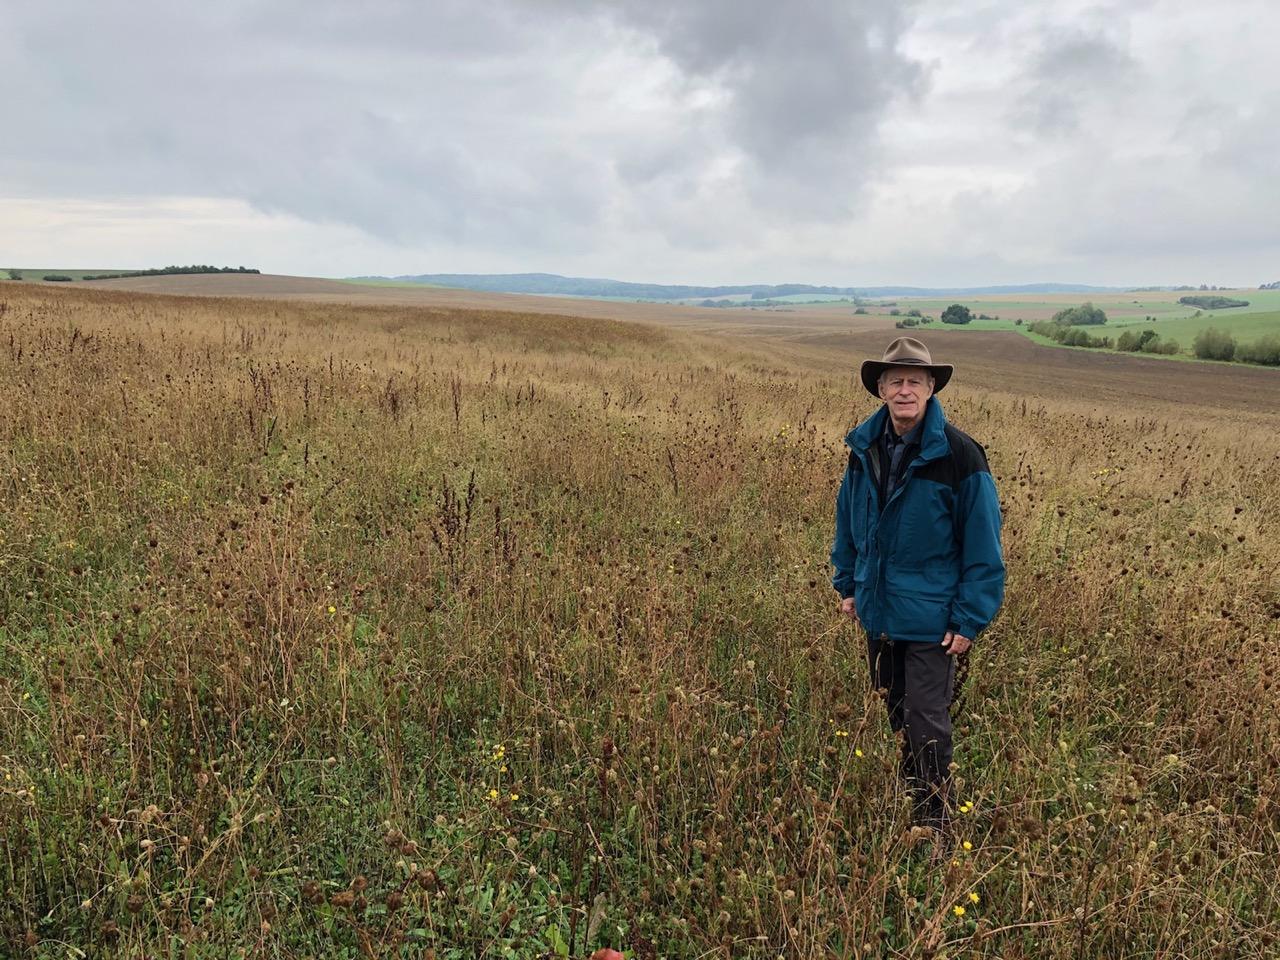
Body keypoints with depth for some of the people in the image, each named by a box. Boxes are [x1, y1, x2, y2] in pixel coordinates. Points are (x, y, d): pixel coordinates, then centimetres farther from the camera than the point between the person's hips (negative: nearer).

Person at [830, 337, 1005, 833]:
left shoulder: (959, 456, -15)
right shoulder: (864, 447, 0)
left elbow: (982, 546, -12)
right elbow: (848, 520, 12)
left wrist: (970, 619, -14)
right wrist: (847, 583, 11)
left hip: (930, 619, -5)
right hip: (878, 610, 6)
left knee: (927, 725, 2)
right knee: (895, 715, 20)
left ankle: (933, 822, 20)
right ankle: (906, 796, 40)